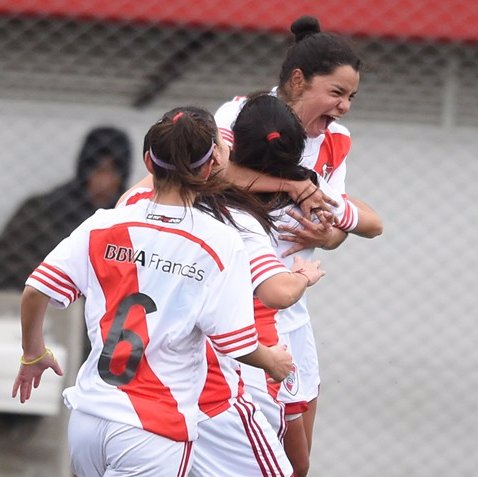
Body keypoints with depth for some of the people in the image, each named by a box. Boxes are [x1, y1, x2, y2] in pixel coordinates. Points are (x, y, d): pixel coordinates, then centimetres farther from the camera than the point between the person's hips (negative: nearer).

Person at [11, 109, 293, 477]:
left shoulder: (103, 226, 0)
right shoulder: (220, 242, -9)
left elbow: (35, 293, -1)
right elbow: (237, 345, -9)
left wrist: (34, 355, 18)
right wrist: (273, 361, 14)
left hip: (87, 417, 4)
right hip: (157, 431, -4)